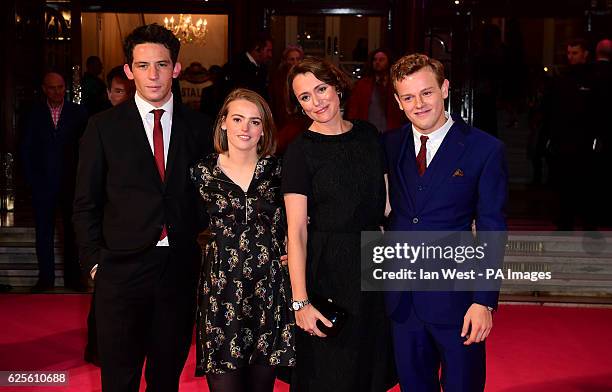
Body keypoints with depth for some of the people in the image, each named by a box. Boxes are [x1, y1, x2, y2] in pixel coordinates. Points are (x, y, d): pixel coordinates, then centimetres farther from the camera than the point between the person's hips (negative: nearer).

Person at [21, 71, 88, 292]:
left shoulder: (78, 113, 1)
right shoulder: (34, 114, 4)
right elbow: (26, 148, 7)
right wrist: (31, 179, 1)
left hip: (71, 181, 0)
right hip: (43, 182, 1)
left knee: (73, 231, 5)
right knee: (44, 231, 4)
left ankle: (73, 278, 13)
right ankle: (46, 278, 12)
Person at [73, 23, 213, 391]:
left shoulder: (199, 127, 4)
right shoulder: (104, 127, 0)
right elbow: (86, 202, 1)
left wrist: (200, 236, 1)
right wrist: (94, 261, -4)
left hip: (180, 268, 2)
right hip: (123, 268, -2)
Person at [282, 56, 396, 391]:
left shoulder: (368, 134, 5)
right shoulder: (300, 151, -9)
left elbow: (384, 200, 10)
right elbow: (296, 231, -14)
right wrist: (300, 301, -20)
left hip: (375, 261, 5)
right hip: (327, 269, -4)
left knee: (373, 363, 15)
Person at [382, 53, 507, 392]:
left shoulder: (485, 149, -8)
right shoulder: (390, 144, 4)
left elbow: (491, 232, -8)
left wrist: (484, 301, -13)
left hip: (455, 299, -3)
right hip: (401, 297, 4)